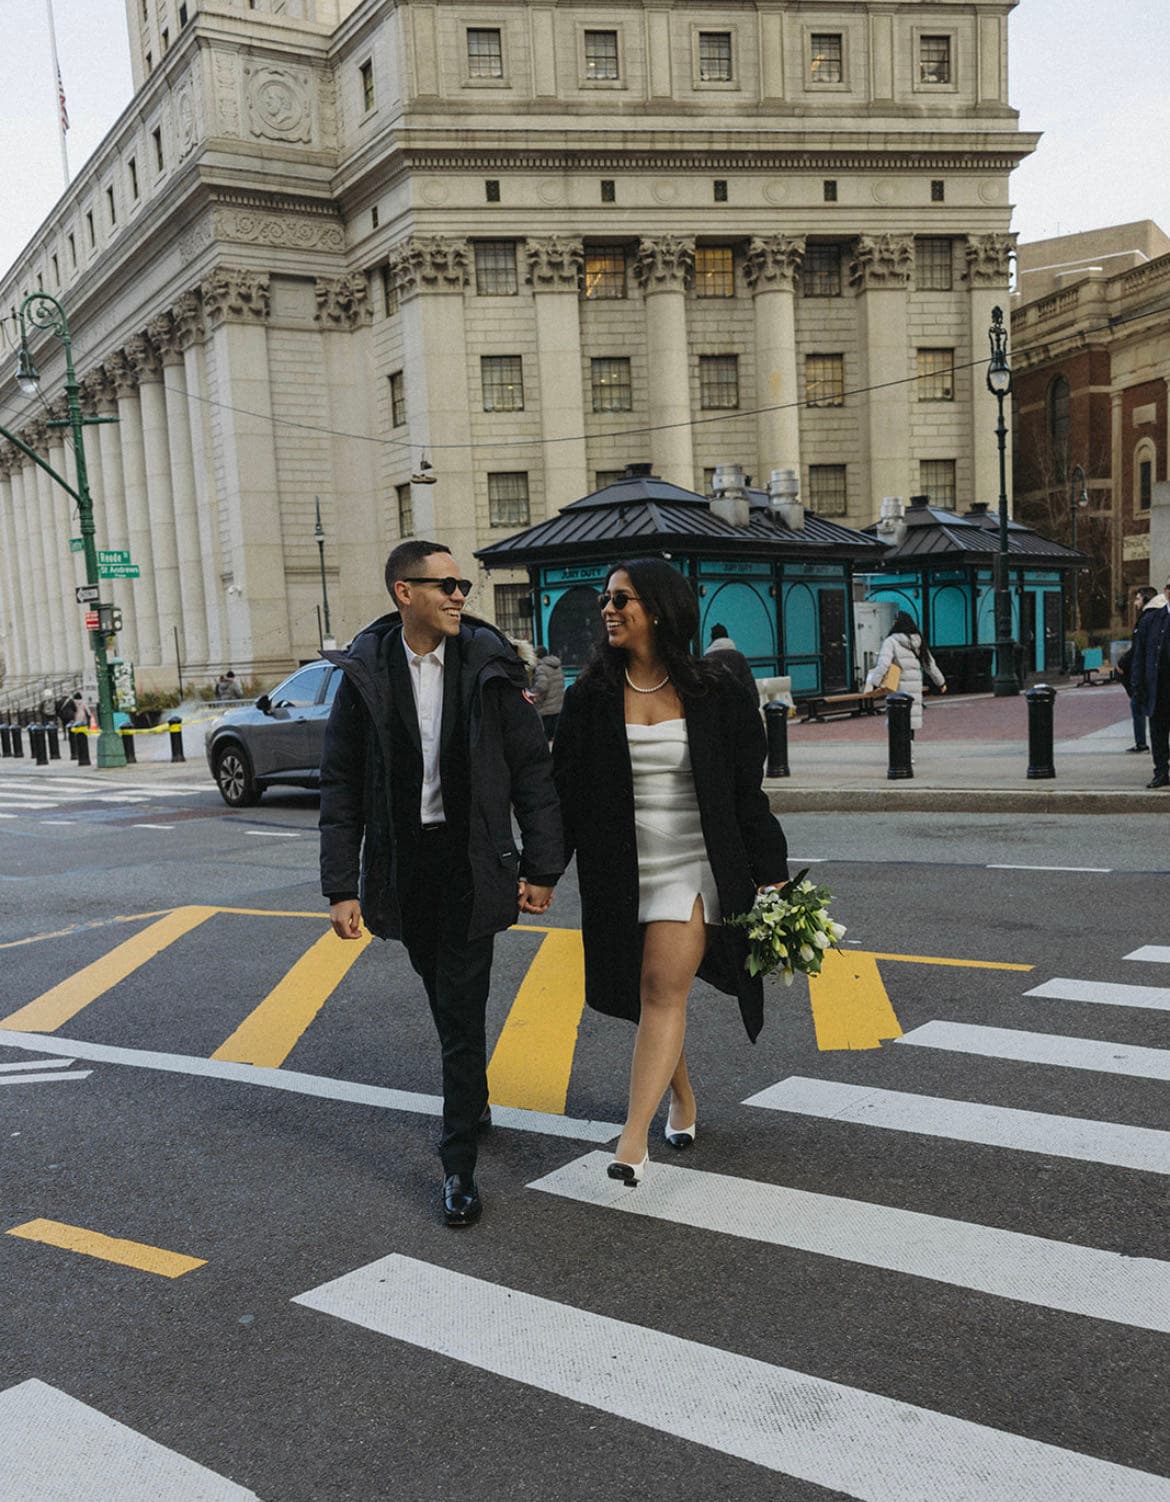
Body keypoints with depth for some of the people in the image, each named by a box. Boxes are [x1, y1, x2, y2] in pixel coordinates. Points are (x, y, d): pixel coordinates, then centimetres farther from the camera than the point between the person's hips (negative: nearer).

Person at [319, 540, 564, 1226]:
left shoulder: (489, 665, -5)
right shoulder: (366, 673, -3)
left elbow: (532, 769, -2)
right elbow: (342, 786, 0)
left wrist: (541, 868, -5)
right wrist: (342, 887, -4)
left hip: (470, 862, -2)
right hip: (401, 862, 2)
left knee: (462, 1009, -3)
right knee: (445, 996, 19)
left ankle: (460, 1164, 8)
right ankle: (474, 1100, 45)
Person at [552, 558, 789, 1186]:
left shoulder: (713, 694, -3)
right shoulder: (590, 698, 1)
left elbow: (747, 791, 0)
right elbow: (565, 792, 3)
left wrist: (770, 875, -1)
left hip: (695, 864, -3)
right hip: (621, 873, 3)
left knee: (663, 986, -13)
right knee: (648, 994, 12)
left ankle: (633, 1139, -12)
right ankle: (683, 1101, 36)